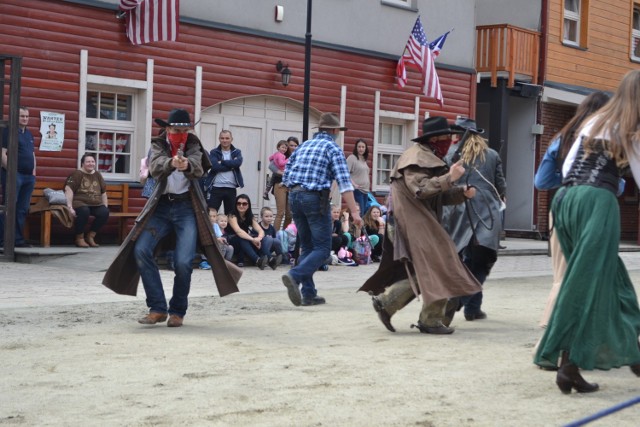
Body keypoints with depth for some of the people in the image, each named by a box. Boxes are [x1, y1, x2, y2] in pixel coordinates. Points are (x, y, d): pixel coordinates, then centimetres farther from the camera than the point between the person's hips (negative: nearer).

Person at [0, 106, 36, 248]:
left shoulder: (29, 134, 19)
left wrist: (33, 171, 11)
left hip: (28, 176, 8)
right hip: (13, 175, -8)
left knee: (22, 210, 8)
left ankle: (18, 239, 13)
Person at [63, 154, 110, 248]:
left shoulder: (97, 175, 18)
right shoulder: (77, 174, 2)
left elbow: (103, 193, 22)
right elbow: (68, 190, -9)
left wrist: (105, 206, 8)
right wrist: (70, 207, -19)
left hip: (96, 204, 5)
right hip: (80, 203, -5)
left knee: (105, 212, -26)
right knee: (84, 211, -38)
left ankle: (90, 236, -7)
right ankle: (80, 238, -15)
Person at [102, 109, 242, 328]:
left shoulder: (193, 145, 2)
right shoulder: (159, 145, 4)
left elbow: (198, 169, -20)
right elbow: (155, 168, -18)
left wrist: (187, 165, -45)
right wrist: (172, 163, -41)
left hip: (187, 207, -2)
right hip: (162, 206, 2)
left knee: (183, 261, -15)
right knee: (141, 250, -15)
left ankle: (177, 311, 7)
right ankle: (158, 308, -5)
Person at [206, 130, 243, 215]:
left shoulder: (237, 152, 11)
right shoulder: (214, 152, 5)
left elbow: (238, 162, -11)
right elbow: (214, 166, -13)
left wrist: (222, 162, -10)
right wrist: (231, 165, -10)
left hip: (231, 188, 2)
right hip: (216, 188, -2)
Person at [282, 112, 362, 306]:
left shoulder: (303, 145, 16)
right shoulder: (332, 148, -2)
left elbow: (286, 177, 14)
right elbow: (344, 182, -12)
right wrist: (354, 212, -15)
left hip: (294, 196, 7)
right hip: (315, 198, -7)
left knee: (307, 246, 14)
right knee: (322, 248, -3)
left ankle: (308, 294, 9)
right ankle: (295, 276, -25)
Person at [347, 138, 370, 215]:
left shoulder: (364, 159, 16)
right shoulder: (352, 158, -7)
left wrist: (368, 185, 13)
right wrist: (354, 184, -22)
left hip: (365, 190, 8)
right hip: (357, 191, -8)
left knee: (365, 212, 8)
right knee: (360, 213, -12)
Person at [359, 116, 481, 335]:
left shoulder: (430, 159, 21)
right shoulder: (416, 158, -12)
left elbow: (440, 196, 19)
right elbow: (421, 189, -24)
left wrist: (462, 192, 3)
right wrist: (449, 177, -26)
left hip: (420, 222, 10)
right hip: (412, 223, -10)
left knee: (422, 271, 9)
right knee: (436, 267, -9)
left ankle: (385, 301, 11)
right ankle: (431, 320, -3)